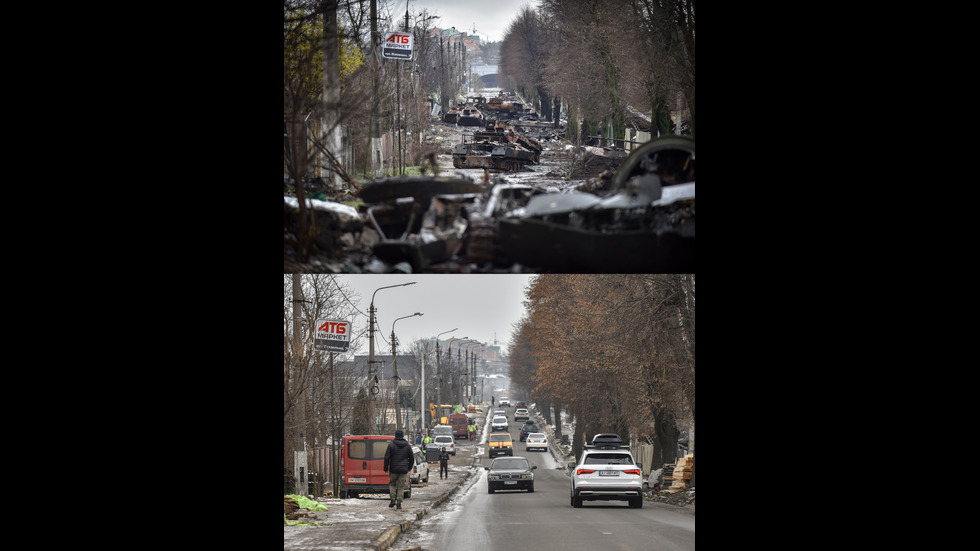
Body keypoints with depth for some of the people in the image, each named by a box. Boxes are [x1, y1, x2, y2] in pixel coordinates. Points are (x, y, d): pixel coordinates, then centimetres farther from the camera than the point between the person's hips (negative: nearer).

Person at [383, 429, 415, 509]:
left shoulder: (391, 445, -5)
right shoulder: (408, 445, 5)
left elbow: (387, 457, -8)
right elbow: (412, 458, 12)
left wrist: (386, 468, 2)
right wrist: (409, 467, 25)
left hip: (393, 469, -2)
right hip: (403, 470, 2)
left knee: (392, 484, 14)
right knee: (401, 486, 4)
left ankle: (393, 500, -1)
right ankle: (399, 503, 0)